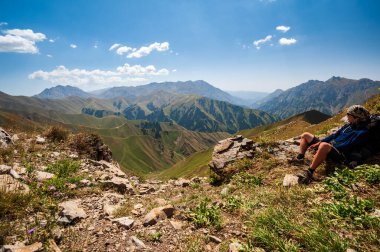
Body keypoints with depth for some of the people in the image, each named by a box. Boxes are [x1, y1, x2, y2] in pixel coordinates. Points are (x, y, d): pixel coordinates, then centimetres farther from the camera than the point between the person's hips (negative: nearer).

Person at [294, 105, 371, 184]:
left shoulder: (362, 132, -7)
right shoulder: (348, 125, 18)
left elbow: (346, 146, -16)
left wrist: (329, 146, -18)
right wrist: (319, 142, 3)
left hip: (339, 153, -9)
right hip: (329, 145, 9)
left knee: (324, 145, -44)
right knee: (305, 135, 5)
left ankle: (309, 172, -43)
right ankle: (299, 158, -11)